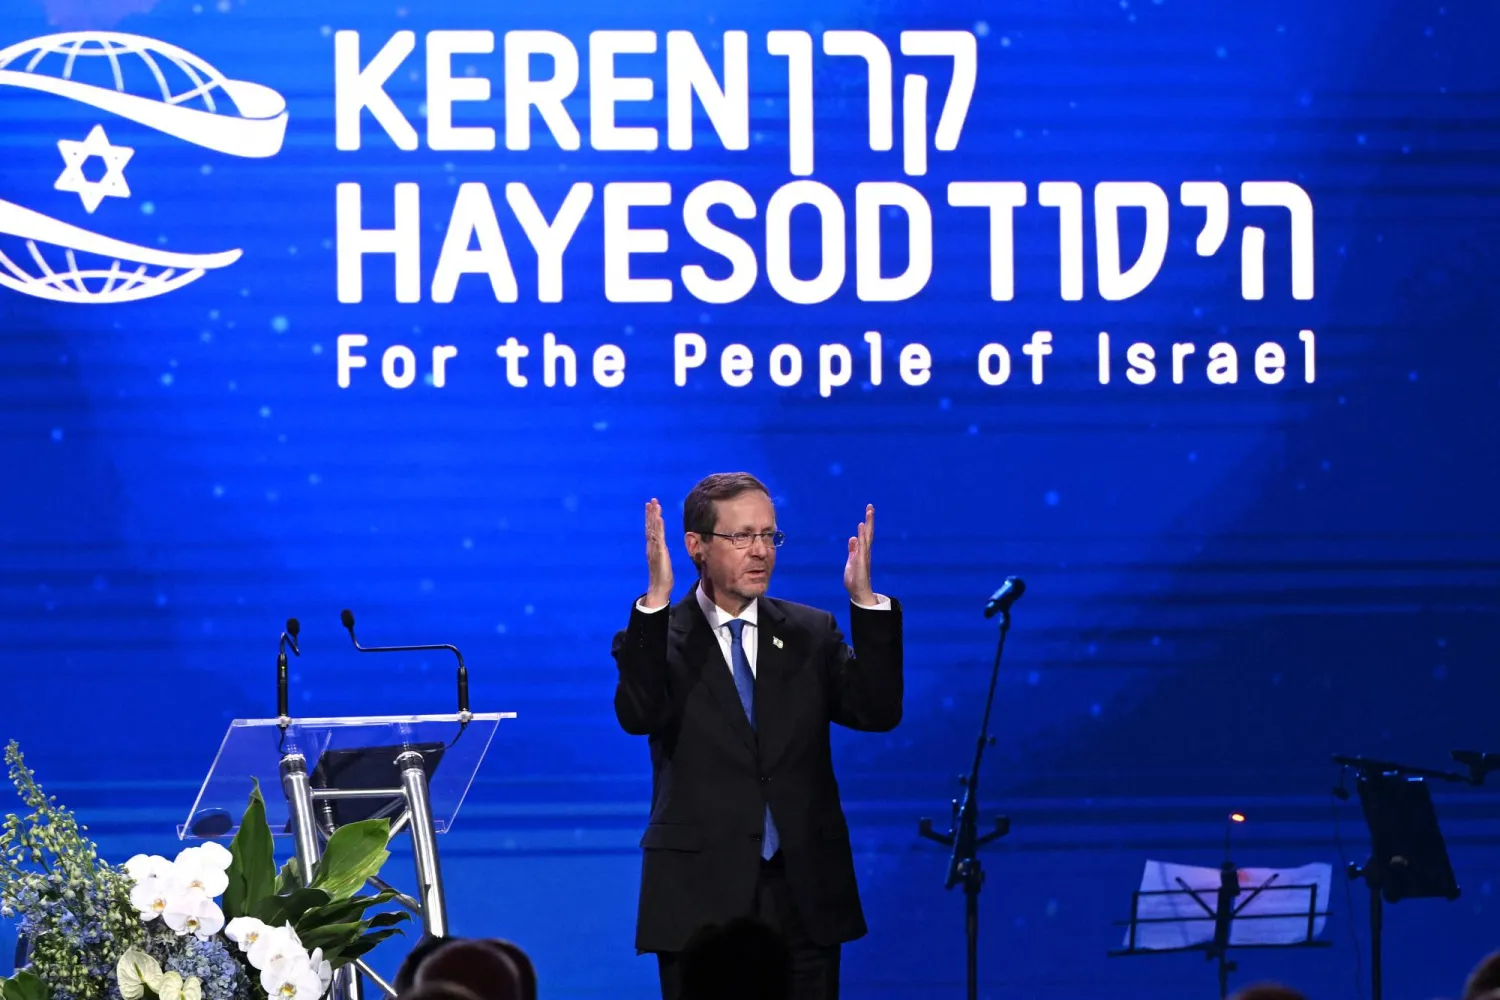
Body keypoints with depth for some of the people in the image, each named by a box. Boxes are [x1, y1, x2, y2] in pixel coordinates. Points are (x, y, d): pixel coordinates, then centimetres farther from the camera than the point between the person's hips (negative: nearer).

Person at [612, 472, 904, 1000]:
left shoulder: (811, 634, 10)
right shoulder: (657, 640, 1)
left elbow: (879, 712, -2)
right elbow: (639, 716, -18)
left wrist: (864, 599, -12)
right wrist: (656, 601, -27)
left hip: (804, 896, 3)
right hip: (702, 899, -3)